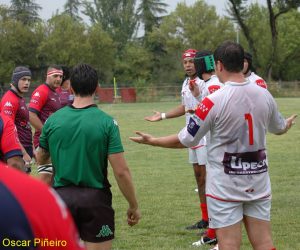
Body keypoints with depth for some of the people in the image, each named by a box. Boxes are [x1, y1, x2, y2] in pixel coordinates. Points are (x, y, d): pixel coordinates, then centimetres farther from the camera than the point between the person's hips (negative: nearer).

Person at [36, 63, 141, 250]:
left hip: (62, 197, 3)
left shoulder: (53, 120, -1)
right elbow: (121, 171, -12)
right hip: (95, 199, -3)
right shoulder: (106, 122, -10)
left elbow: (41, 159, 15)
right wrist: (134, 206, -1)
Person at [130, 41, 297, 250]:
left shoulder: (213, 101, -16)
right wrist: (288, 123, 45)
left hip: (226, 185, -4)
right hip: (259, 181, 5)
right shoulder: (264, 95, -1)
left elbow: (186, 140, -8)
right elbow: (279, 128, 20)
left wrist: (153, 141, 8)